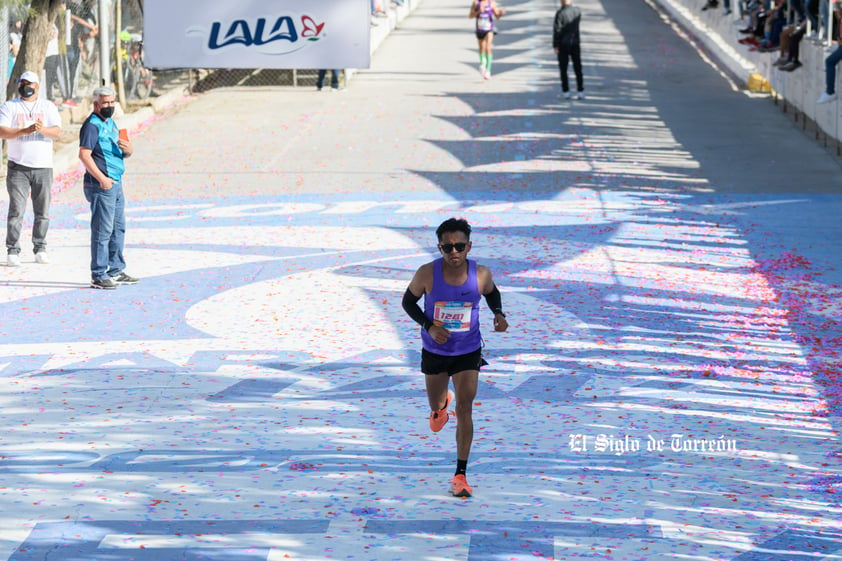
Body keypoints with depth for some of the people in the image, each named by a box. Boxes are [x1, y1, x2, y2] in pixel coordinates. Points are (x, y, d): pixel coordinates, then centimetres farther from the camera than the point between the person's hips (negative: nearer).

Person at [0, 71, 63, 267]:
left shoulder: (48, 107, 9)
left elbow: (57, 132, -3)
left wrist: (43, 130, -25)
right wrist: (25, 131, -23)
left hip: (43, 167, 2)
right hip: (18, 167, -2)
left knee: (43, 212, 3)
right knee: (16, 210, -7)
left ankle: (40, 250, 11)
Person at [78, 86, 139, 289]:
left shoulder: (111, 123, 18)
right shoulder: (92, 125, -11)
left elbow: (126, 152, 23)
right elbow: (84, 155, -21)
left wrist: (128, 148, -2)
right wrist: (101, 178, -25)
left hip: (116, 184, 10)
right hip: (101, 186, -10)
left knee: (118, 228, 16)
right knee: (102, 230, -9)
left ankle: (116, 270, 25)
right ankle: (98, 276, -7)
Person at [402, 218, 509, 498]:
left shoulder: (481, 274, -17)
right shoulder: (427, 274, -21)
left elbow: (492, 293, 6)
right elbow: (408, 301, -5)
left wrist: (498, 313, -14)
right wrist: (428, 325, -21)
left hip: (468, 352, -1)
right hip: (435, 351, 1)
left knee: (465, 409, -10)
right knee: (435, 405, 21)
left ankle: (460, 475, -4)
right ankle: (441, 405, 62)